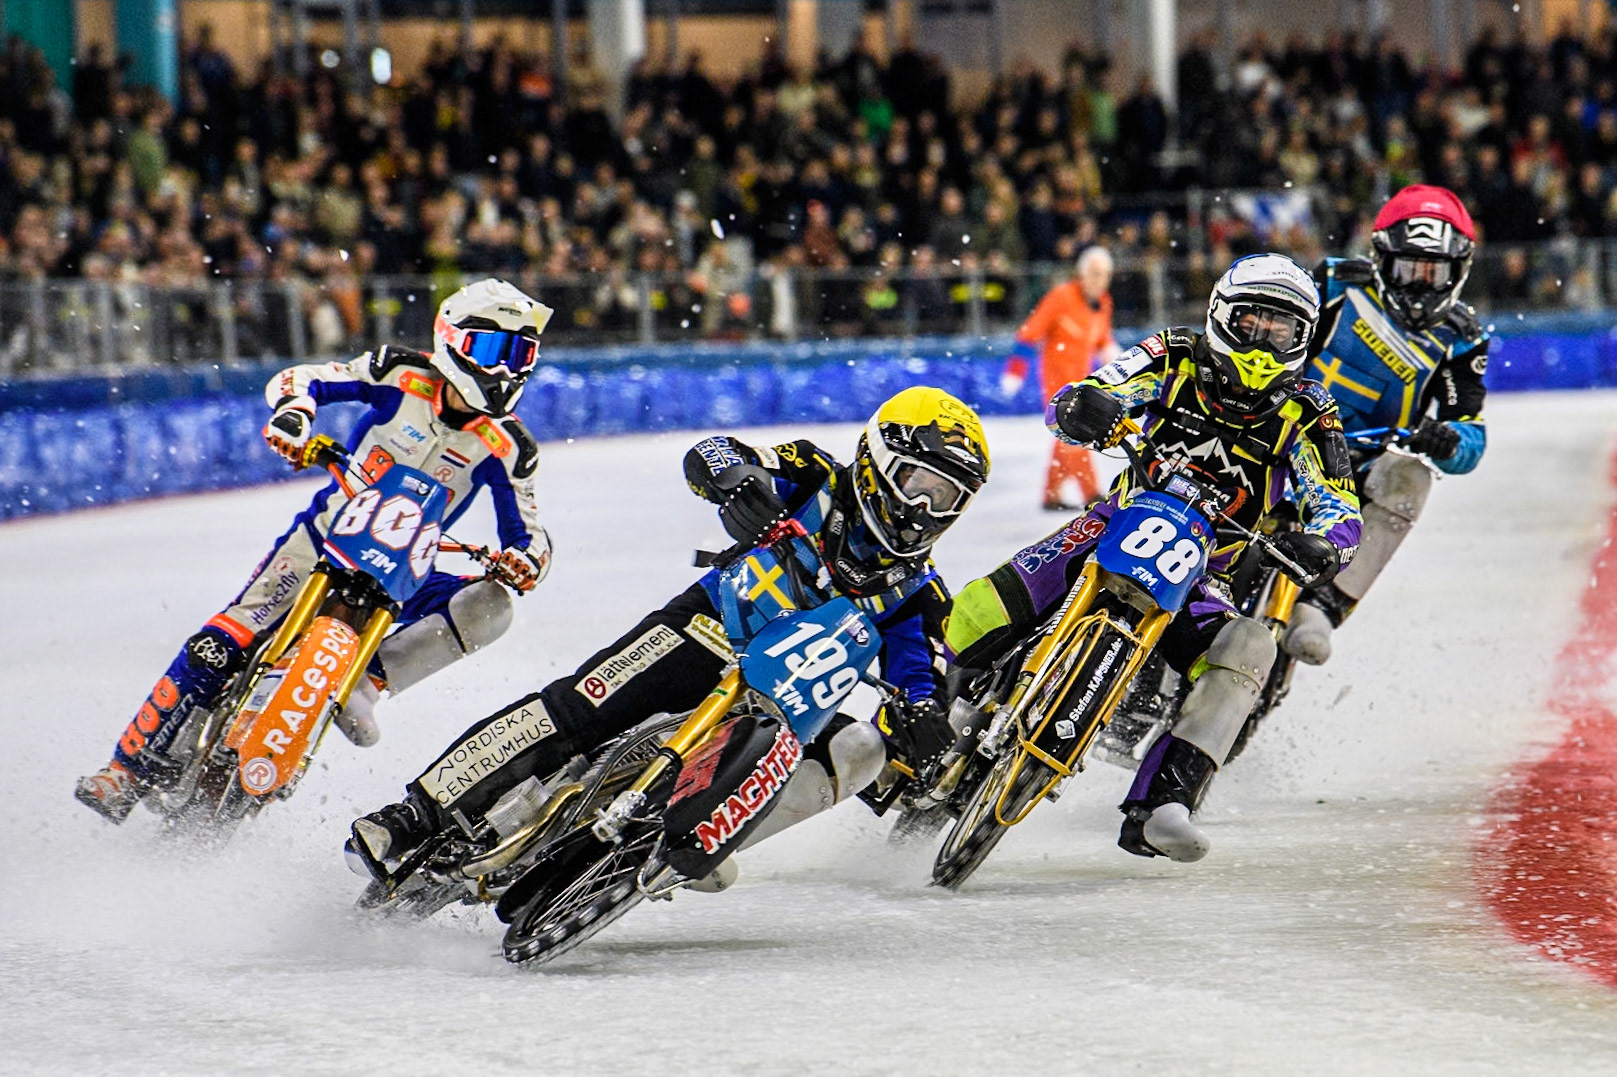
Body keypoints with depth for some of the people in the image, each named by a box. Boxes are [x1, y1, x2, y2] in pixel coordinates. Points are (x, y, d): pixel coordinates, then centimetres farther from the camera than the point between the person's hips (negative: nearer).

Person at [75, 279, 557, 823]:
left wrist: (525, 560, -27)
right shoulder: (401, 376, -7)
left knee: (490, 605, -25)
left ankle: (367, 681, -26)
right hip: (327, 534, -2)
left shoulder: (506, 446, -4)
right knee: (221, 645, -18)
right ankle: (131, 764, -12)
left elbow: (528, 533, -2)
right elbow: (297, 380, -8)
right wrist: (292, 411, -31)